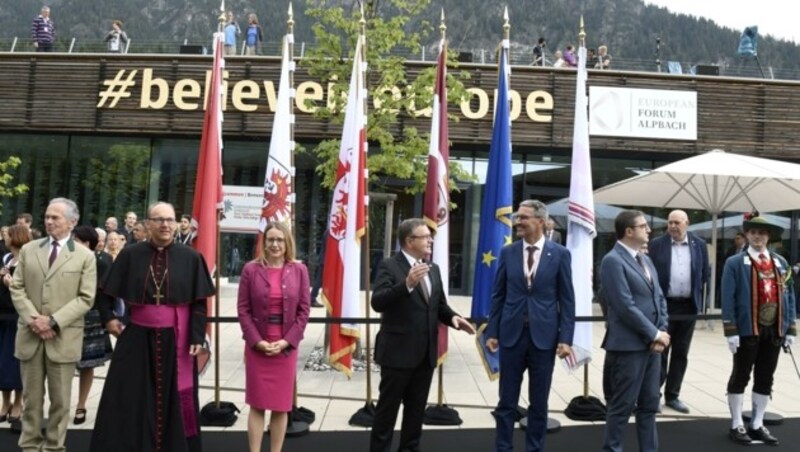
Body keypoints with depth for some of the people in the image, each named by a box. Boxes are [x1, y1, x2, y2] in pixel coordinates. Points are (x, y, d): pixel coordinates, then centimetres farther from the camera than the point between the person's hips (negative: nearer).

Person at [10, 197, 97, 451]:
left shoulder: (85, 256, 0)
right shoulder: (28, 250, 10)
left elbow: (86, 298, -6)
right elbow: (17, 288, 5)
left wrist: (54, 321, -15)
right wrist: (33, 318, -10)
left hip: (63, 337, -2)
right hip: (30, 335, 3)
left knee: (60, 400, 6)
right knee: (31, 398, 11)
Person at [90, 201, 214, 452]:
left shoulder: (191, 258, -3)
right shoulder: (130, 255, 0)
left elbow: (199, 302, -3)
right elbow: (106, 293, 11)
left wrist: (197, 337, -8)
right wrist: (108, 318, 0)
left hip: (175, 340, -1)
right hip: (137, 337, 1)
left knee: (172, 399, 9)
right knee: (130, 399, 8)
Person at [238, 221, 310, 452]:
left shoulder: (299, 270, 1)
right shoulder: (251, 269, -2)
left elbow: (303, 310, 0)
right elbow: (243, 309, -3)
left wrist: (287, 341, -9)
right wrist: (257, 340, -11)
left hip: (286, 346, 1)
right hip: (257, 346, -1)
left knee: (281, 405, 7)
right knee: (257, 404, 5)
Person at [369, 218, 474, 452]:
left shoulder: (433, 269, 12)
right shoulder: (389, 266, -10)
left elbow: (439, 305, 16)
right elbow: (377, 302, -22)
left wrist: (453, 317, -6)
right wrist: (407, 284, -35)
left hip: (426, 352, 7)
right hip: (398, 351, -7)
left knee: (416, 409, 17)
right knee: (388, 408, 5)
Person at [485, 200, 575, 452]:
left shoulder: (560, 254, -2)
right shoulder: (508, 252, 3)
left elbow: (567, 300, -2)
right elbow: (498, 295, 6)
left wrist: (566, 338, -7)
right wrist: (492, 332, 1)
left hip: (544, 336, -1)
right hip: (511, 334, 1)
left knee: (539, 402, 11)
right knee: (507, 401, 8)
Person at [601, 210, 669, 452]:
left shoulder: (645, 259, 15)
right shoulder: (613, 260, -14)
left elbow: (659, 298, 15)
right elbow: (626, 306, -19)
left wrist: (661, 333, 0)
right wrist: (655, 334, -12)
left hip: (651, 344, 8)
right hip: (628, 345, -8)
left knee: (649, 404, 15)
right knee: (622, 406, 1)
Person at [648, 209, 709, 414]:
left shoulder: (699, 245, 5)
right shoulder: (656, 244, -2)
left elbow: (705, 274, 9)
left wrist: (701, 303, 4)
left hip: (689, 306, 3)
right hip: (663, 305, -3)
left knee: (681, 353, 10)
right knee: (660, 351, 1)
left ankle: (672, 395, 20)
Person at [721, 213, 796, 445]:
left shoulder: (781, 263, 10)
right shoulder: (735, 263, -5)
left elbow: (788, 295, 11)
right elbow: (728, 299, -9)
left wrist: (790, 329, 6)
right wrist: (731, 331, -14)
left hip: (774, 330, 5)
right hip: (747, 330, -5)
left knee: (765, 379, 12)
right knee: (740, 377, 5)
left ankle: (757, 425, 24)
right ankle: (737, 425, 15)